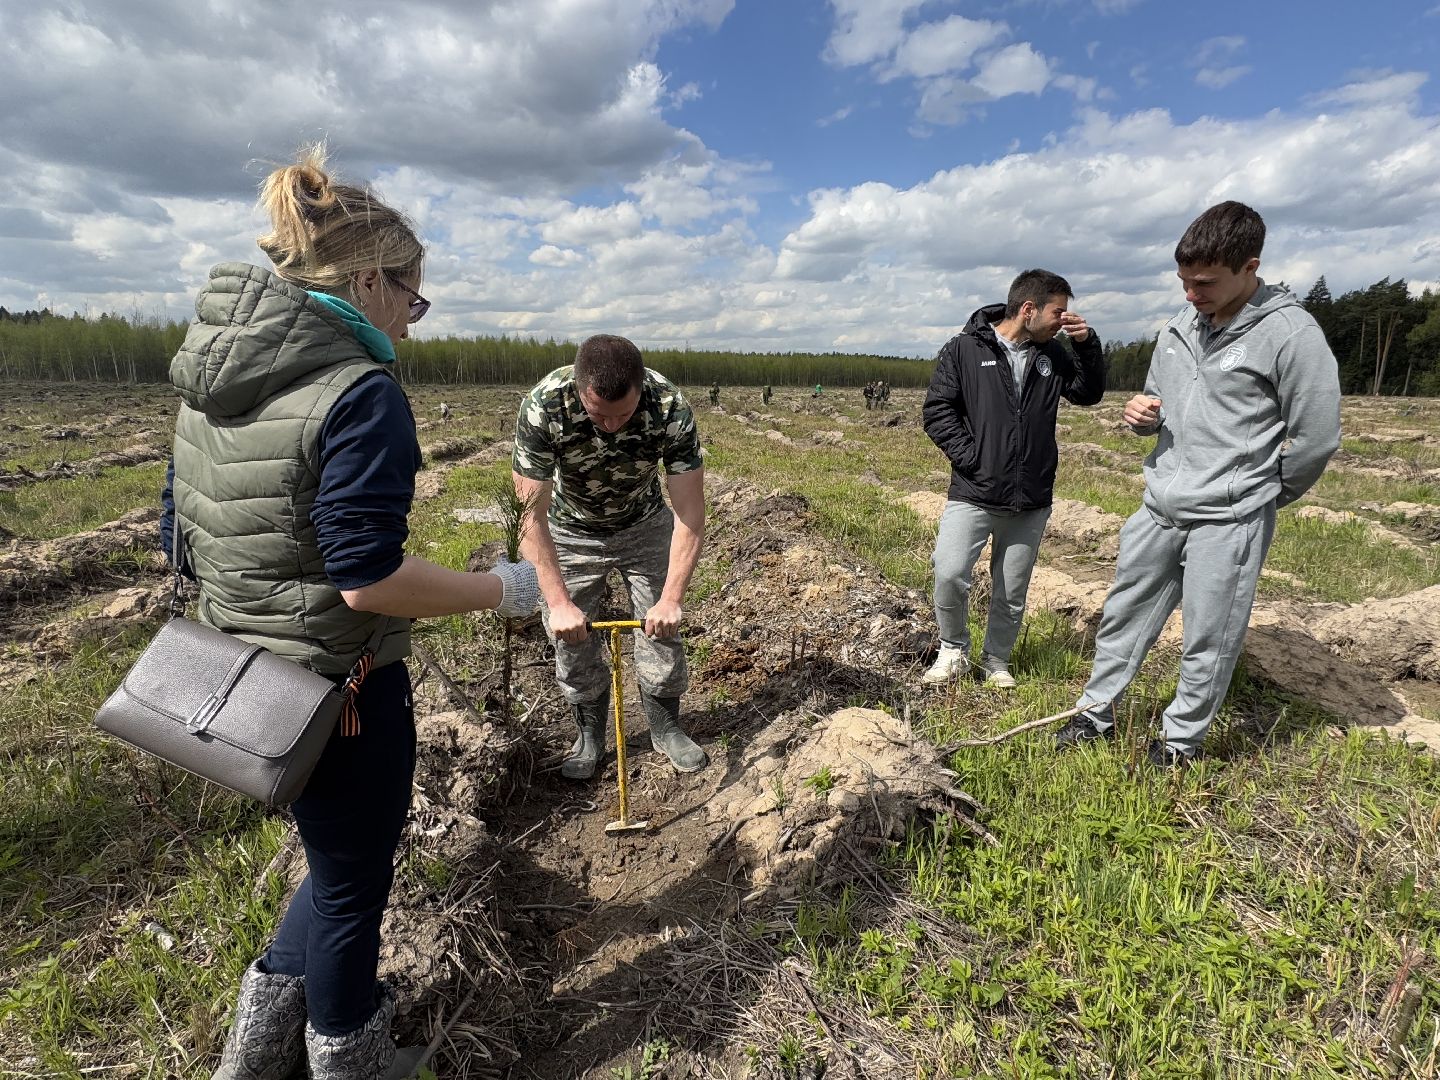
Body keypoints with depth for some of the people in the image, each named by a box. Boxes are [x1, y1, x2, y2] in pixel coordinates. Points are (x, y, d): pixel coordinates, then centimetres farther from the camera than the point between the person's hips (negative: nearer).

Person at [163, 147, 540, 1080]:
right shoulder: (360, 391, -22)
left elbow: (181, 535, 11)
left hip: (250, 676, 8)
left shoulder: (209, 382, 5)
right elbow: (369, 577, -27)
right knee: (353, 880, 17)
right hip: (343, 687, -8)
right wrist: (504, 591, -15)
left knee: (343, 854, 29)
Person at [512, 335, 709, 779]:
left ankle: (666, 727, 24)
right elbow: (532, 514, -29)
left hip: (644, 523, 1)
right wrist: (558, 602, -34)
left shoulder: (671, 408, -32)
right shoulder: (543, 407, -34)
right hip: (571, 532, 0)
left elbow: (690, 512, -28)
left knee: (663, 626, 2)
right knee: (572, 638, 2)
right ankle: (589, 734, 25)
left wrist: (671, 599, -33)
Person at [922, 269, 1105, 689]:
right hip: (973, 495, -4)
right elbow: (937, 410, -6)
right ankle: (953, 651, 10)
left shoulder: (1051, 354, 10)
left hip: (1031, 501, 4)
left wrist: (1087, 344, 2)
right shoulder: (965, 348, -4)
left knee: (1012, 592, 11)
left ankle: (996, 660, 31)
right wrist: (970, 458, -14)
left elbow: (1089, 394, 17)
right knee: (950, 574, -15)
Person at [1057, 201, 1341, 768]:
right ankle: (1097, 712, 27)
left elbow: (1315, 438, -11)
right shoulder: (1179, 328, 7)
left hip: (1228, 519, -6)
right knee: (1125, 612, 13)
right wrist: (1140, 414, -3)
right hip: (1159, 507, 6)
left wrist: (1262, 495, 3)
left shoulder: (1291, 334, -13)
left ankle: (1182, 739, 22)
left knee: (1208, 640, 4)